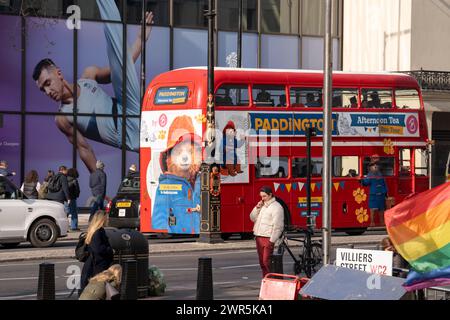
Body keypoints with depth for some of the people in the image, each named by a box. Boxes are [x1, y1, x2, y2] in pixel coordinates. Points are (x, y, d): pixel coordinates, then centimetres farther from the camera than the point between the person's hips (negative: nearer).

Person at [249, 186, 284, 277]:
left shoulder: (276, 207, -10)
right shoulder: (262, 205, 16)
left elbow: (277, 226, -15)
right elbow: (253, 218, 17)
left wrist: (272, 241, -19)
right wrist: (257, 208, 1)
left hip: (268, 238, -8)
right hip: (259, 237, 8)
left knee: (267, 261, -13)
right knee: (262, 262, 11)